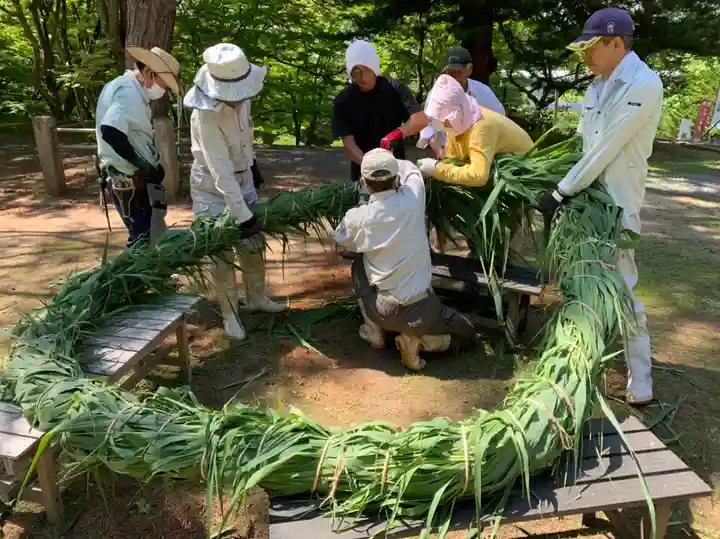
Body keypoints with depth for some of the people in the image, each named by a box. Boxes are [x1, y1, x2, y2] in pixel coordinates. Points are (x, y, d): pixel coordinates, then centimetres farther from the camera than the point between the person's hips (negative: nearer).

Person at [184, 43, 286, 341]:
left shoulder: (240, 97, -12)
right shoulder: (206, 116, -31)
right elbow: (221, 173, -32)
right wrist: (243, 216, -32)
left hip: (242, 179, 7)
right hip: (212, 187, -6)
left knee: (254, 241, 14)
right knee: (222, 252, 1)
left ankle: (256, 297, 32)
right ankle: (230, 315, 15)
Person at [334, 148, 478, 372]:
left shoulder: (358, 217, -12)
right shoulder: (413, 199, -13)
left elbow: (342, 238, 13)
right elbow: (410, 168, 12)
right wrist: (390, 162, 29)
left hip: (383, 311, 1)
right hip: (421, 310, -1)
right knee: (466, 333, 26)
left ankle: (374, 332, 25)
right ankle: (418, 340, -1)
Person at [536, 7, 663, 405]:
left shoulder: (644, 85, -16)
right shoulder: (598, 85, 10)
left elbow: (606, 148, -20)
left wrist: (561, 192, -17)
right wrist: (567, 189, 3)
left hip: (616, 202, -8)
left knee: (621, 290, -5)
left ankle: (640, 385, 8)